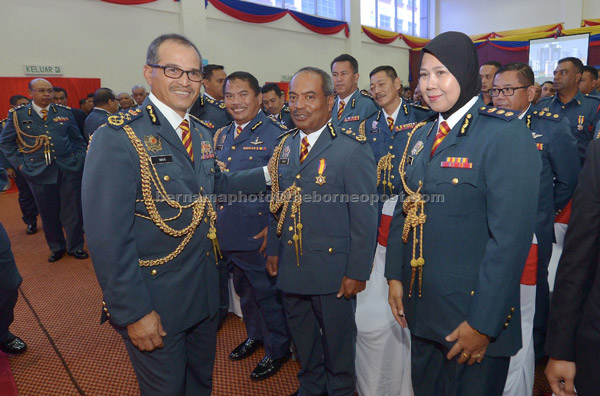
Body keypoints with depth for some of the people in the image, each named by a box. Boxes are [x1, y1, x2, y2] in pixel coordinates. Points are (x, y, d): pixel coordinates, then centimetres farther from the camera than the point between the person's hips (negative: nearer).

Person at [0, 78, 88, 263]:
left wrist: (79, 158, 3)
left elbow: (78, 139, 13)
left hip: (69, 170, 1)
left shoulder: (64, 112, 6)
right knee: (49, 213, 9)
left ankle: (75, 247, 23)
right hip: (39, 172, 0)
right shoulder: (17, 115, 2)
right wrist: (19, 163, 2)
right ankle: (57, 247, 27)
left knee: (73, 211, 6)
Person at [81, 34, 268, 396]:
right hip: (153, 302, -6)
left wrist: (267, 173, 7)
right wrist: (133, 312, -20)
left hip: (205, 292, 7)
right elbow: (107, 237, -22)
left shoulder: (202, 134, 5)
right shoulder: (117, 138, -20)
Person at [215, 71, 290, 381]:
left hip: (260, 235, -7)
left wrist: (273, 228, -19)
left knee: (267, 293, 8)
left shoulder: (275, 135, -12)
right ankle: (254, 335, 46)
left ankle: (277, 349, 31)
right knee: (244, 290, 23)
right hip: (228, 233, 7)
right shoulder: (222, 136, 11)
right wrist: (214, 220, 9)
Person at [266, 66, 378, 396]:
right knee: (302, 338, 24)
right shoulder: (285, 146, 6)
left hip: (332, 270, -6)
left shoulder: (353, 150, -13)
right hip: (290, 268, 6)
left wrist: (357, 272, -14)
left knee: (337, 341, 15)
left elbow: (365, 218, -13)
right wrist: (274, 249, 11)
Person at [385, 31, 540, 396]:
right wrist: (395, 276, 4)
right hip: (420, 306, 6)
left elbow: (511, 236, -19)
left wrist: (483, 323, -18)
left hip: (473, 311, -6)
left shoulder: (506, 134, -14)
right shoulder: (421, 135, 7)